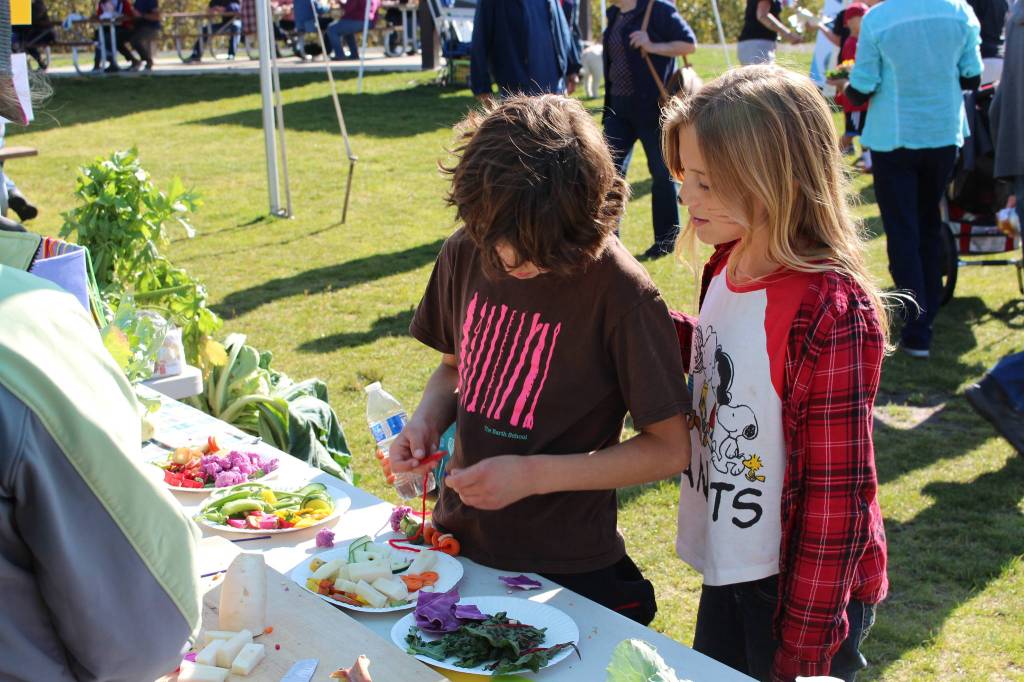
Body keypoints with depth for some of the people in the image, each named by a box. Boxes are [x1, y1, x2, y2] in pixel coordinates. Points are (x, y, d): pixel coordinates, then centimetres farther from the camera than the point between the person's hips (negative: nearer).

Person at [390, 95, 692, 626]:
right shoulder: (465, 253, -4)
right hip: (457, 543, 5)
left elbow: (669, 449, -15)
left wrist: (533, 474, -21)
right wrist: (425, 421, -7)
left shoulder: (621, 293, -20)